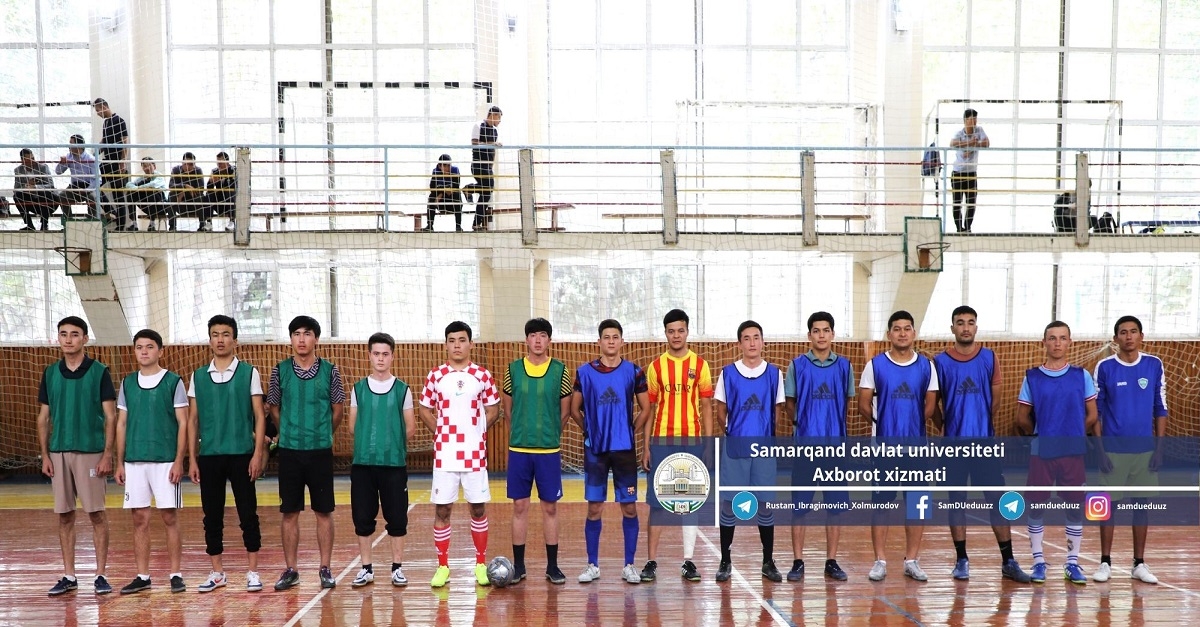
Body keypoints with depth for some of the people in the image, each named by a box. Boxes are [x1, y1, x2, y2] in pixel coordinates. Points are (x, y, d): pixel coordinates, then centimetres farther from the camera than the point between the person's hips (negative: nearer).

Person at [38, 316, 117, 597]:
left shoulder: (99, 371, -2)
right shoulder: (50, 373, 8)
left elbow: (110, 416, -4)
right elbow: (43, 417, 11)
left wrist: (107, 454, -10)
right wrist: (45, 455, 4)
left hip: (90, 452, -4)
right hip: (58, 453, 4)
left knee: (96, 514, 1)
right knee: (64, 515, 8)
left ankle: (101, 574, 8)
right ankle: (69, 576, 17)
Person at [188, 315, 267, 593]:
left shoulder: (249, 373, 0)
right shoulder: (198, 376, 8)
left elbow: (259, 416, -1)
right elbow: (192, 419, 11)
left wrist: (257, 453, -9)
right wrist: (192, 458, 5)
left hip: (241, 454, -3)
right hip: (209, 456, 3)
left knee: (248, 513, 0)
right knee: (212, 516, 7)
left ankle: (252, 571, 10)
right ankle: (217, 572, 19)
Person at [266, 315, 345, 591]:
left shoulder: (329, 371, 0)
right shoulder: (280, 371, 2)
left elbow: (337, 410, 7)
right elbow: (274, 409, 11)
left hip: (321, 451, -1)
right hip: (289, 451, 1)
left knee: (324, 512, 4)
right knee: (289, 513, 6)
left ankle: (325, 569, 13)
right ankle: (290, 570, 16)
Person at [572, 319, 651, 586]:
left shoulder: (634, 372, 1)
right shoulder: (585, 372, 1)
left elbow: (645, 409, 7)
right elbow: (575, 409, 9)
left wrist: (629, 431, 5)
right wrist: (591, 430, 7)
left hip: (625, 449, 0)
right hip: (595, 449, 0)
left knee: (629, 506, 3)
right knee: (594, 508, 5)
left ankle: (629, 565, 14)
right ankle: (592, 565, 15)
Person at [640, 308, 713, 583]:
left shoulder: (699, 365, 4)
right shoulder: (656, 366, 5)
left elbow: (706, 407, 4)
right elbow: (649, 409, 6)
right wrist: (646, 447, 1)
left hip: (691, 443, 0)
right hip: (661, 443, 0)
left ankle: (688, 562, 13)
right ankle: (651, 562, 9)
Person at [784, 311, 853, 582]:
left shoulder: (844, 366, 6)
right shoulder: (797, 365, 1)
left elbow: (846, 402, 13)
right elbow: (789, 403, 7)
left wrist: (833, 425, 5)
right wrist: (803, 423, -1)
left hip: (835, 443, 2)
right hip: (805, 443, -1)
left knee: (835, 504, 5)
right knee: (799, 505, 2)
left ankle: (832, 562, 16)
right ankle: (798, 562, 11)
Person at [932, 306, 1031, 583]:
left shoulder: (990, 358, 4)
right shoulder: (940, 361, 0)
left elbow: (995, 399, 9)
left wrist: (989, 428, 8)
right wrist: (945, 429, 1)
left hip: (986, 441, 1)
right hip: (955, 443, -1)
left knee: (998, 499, 2)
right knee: (957, 500, 6)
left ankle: (1008, 562, 10)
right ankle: (961, 560, 15)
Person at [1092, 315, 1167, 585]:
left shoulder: (1154, 365, 2)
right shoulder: (1105, 367, -3)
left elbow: (1160, 408, 6)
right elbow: (1096, 410, 0)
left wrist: (1160, 446, 0)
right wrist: (1100, 449, -5)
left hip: (1145, 449, 2)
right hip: (1113, 449, -2)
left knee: (1142, 504, 8)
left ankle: (1139, 564, 18)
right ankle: (1105, 563, 12)